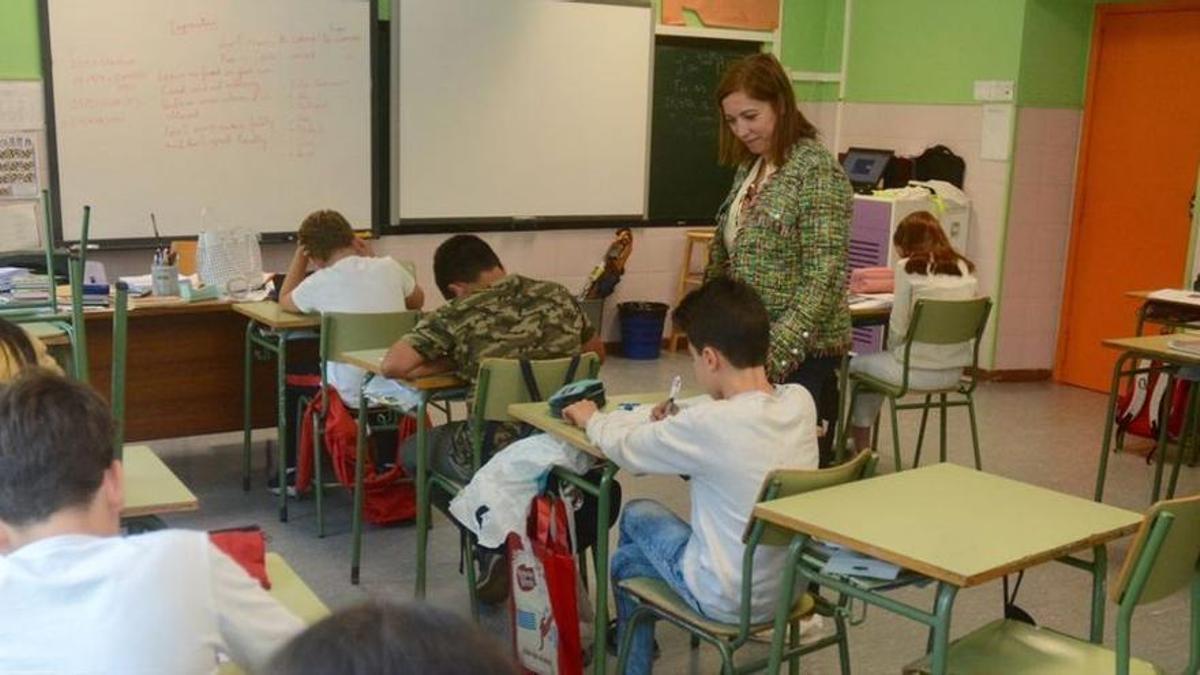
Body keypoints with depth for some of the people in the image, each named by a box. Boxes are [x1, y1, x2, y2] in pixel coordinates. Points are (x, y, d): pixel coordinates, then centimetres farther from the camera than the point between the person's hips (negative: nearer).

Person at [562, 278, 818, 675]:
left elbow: (623, 447, -9)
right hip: (793, 583, 6)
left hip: (730, 600, -6)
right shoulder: (801, 401, -9)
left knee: (638, 513, 22)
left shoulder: (707, 426, -28)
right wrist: (679, 421, 6)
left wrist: (592, 419, 11)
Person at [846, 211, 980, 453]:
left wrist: (893, 351, 11)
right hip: (955, 371, 7)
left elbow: (898, 326, -10)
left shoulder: (908, 268, -10)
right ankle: (860, 437, 41)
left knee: (856, 364, 22)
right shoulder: (966, 269, 7)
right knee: (879, 364, 31)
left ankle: (861, 451, 28)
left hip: (918, 371, -7)